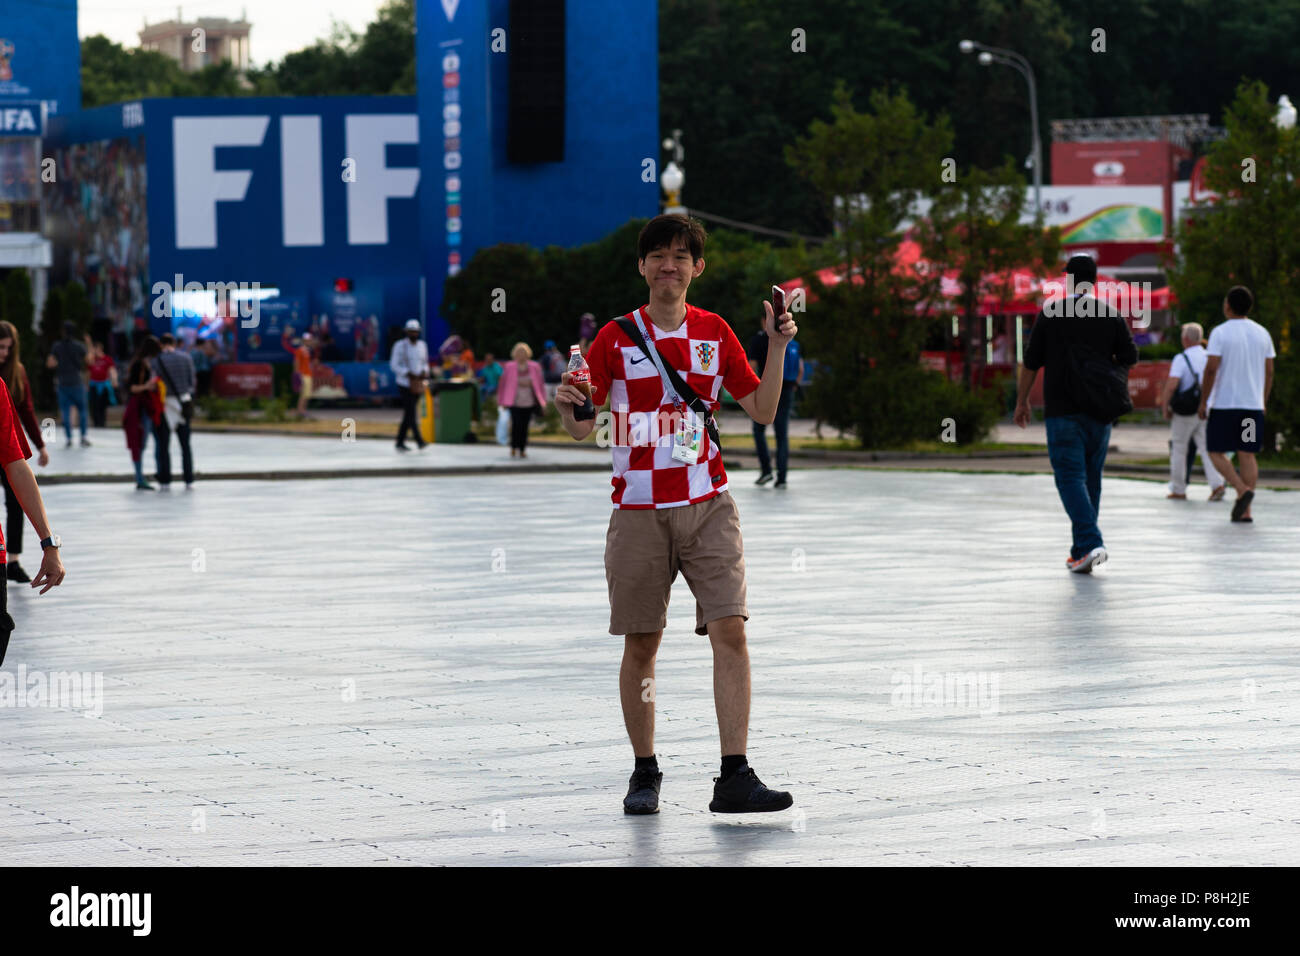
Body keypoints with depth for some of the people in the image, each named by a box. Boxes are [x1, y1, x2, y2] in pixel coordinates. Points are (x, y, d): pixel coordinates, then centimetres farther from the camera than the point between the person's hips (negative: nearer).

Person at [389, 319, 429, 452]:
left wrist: (425, 372, -1)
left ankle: (400, 442, 15)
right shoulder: (400, 345, -6)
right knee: (410, 413, -13)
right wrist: (408, 374, -18)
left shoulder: (422, 345, 11)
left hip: (418, 384, 6)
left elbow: (425, 362, 21)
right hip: (405, 384, -6)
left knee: (408, 414, 8)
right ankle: (419, 440, -20)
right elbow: (394, 365, -7)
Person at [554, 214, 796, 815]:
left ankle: (734, 777, -13)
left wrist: (777, 346, -3)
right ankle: (644, 774, 16)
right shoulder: (616, 338, 2)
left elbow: (762, 410, 9)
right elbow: (582, 429, 4)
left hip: (707, 506, 1)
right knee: (641, 645, 3)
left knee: (730, 630, -12)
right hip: (638, 510, -1)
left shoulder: (715, 333, 8)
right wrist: (566, 406, -18)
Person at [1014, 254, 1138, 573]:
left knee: (1070, 477, -6)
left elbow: (1031, 362, 0)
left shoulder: (1050, 314, -3)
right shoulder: (1112, 316, 2)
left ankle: (1090, 543, -23)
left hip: (1062, 411, -3)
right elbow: (1129, 359, 6)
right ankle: (1081, 551, 18)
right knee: (1091, 478, 13)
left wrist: (1022, 400, 11)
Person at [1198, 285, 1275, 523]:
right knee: (1248, 454, 6)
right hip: (1253, 404, 4)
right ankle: (1245, 511, 1)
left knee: (1217, 452, 6)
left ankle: (1242, 490, -16)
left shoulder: (1220, 332, -8)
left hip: (1224, 403, -4)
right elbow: (1269, 371, 10)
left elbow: (1211, 369, -12)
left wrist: (1203, 402, -5)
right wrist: (1263, 402, 20)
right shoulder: (1263, 334, 8)